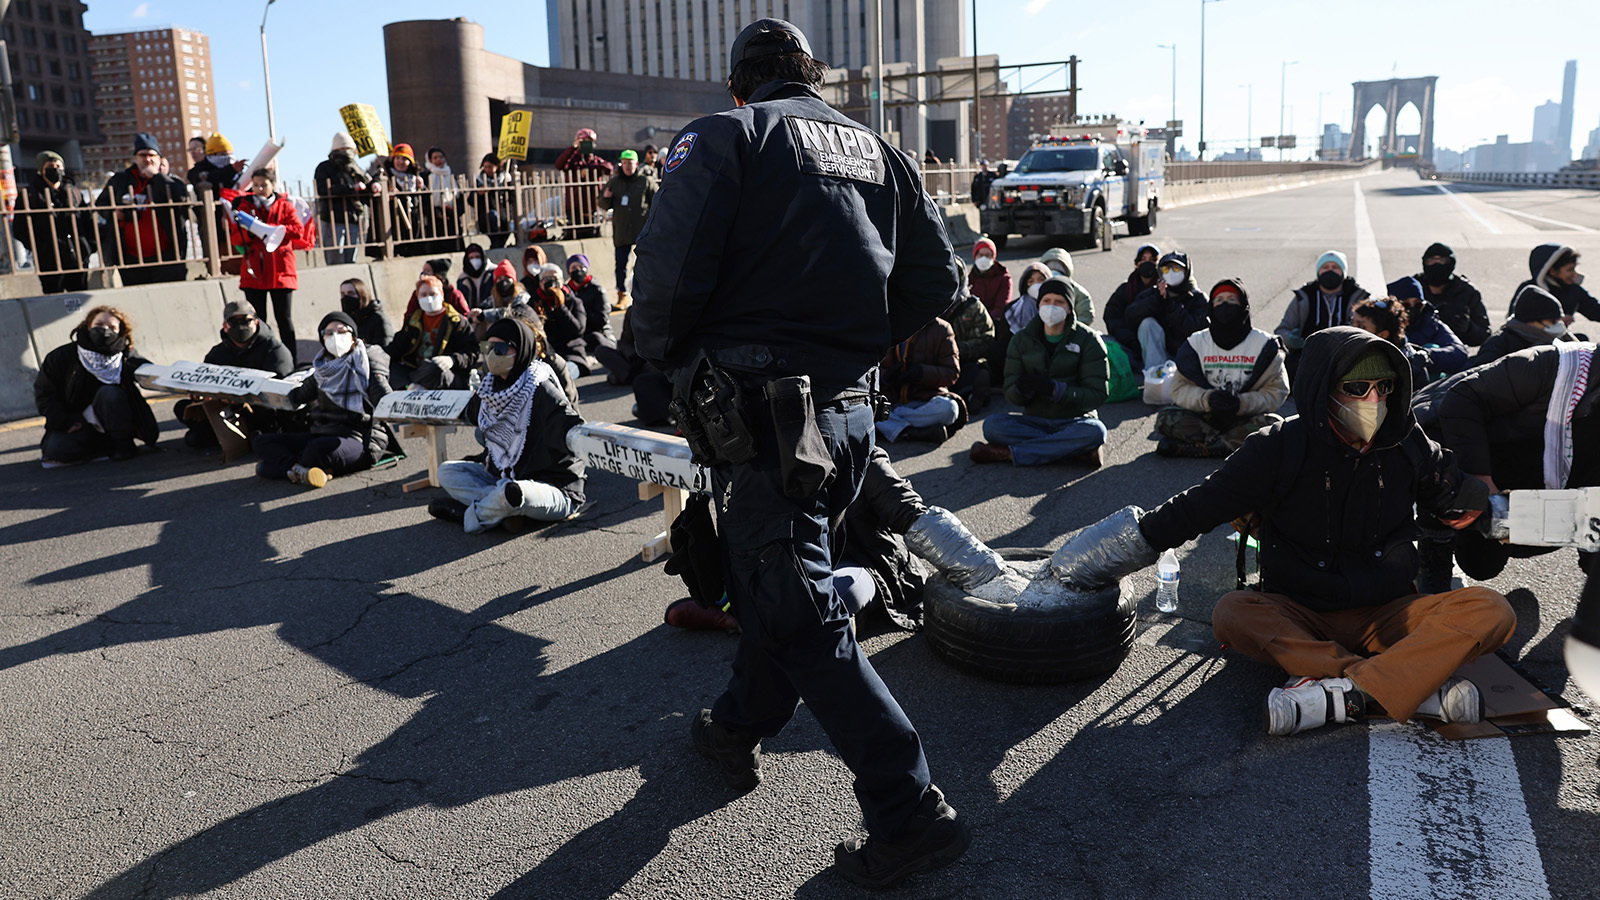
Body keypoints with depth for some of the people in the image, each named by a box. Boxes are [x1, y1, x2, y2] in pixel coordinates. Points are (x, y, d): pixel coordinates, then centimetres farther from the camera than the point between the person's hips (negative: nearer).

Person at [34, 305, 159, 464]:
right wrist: (64, 421, -10)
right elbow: (44, 393, 2)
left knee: (110, 392, -30)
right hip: (77, 426, 1)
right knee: (55, 450, -27)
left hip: (111, 422, -1)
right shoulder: (62, 356, -1)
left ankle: (123, 443, -20)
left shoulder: (127, 357, 0)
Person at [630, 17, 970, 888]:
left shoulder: (722, 138, -4)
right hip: (849, 407, 7)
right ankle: (737, 728, 42)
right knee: (774, 576, 23)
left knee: (801, 615, -1)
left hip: (762, 410, -7)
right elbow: (936, 279, 11)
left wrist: (664, 355, 3)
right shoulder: (877, 149, 14)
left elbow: (668, 272, -16)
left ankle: (910, 814, 2)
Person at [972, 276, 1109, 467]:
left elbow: (1098, 394, -10)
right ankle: (1076, 450, -27)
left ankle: (1008, 453, -30)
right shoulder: (1022, 339, 5)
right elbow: (1011, 394, 1)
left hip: (1074, 421, -2)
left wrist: (1054, 389, -25)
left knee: (1095, 431, -36)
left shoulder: (1088, 340, -3)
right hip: (1034, 420, 2)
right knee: (992, 425, -26)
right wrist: (1021, 390, -25)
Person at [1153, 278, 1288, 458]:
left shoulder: (1264, 344, 2)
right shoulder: (1197, 342, 5)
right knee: (1166, 419, -24)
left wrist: (1241, 403, -22)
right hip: (1205, 418, 1)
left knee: (1274, 424, -32)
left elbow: (1276, 391, -4)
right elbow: (1180, 389, -1)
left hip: (1245, 418, 0)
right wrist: (1208, 399, -22)